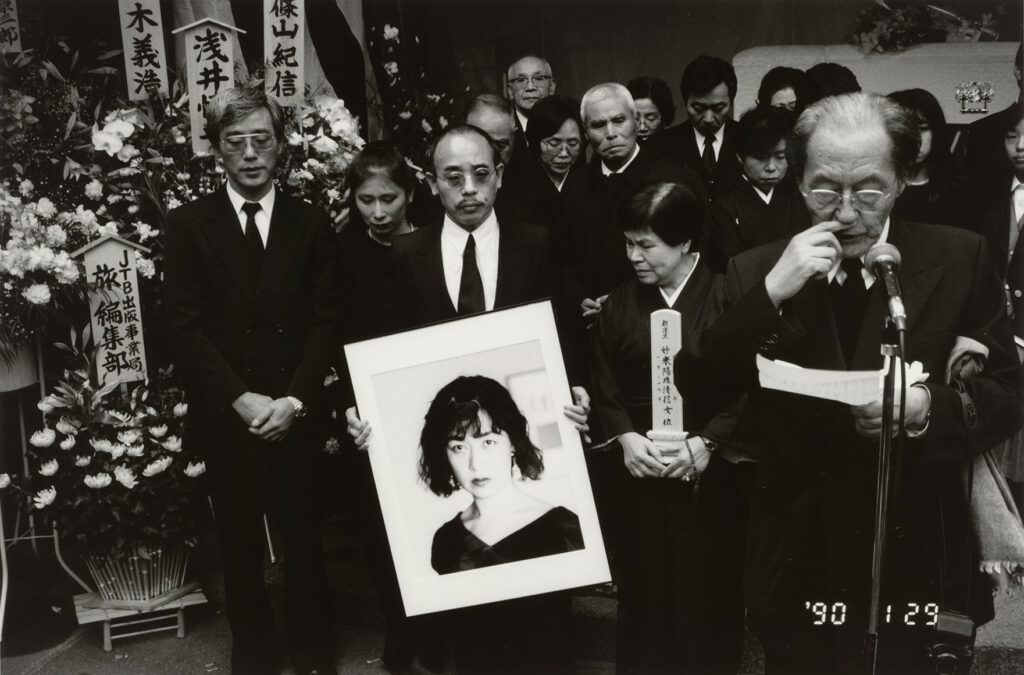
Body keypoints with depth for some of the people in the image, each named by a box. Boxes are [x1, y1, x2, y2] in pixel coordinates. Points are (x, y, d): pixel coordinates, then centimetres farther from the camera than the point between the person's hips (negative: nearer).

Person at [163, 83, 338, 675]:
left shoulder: (312, 225, 4)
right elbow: (186, 329, -5)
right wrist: (242, 399, -14)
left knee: (305, 544, 8)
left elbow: (326, 322, 0)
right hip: (226, 420, 0)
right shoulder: (189, 226, 1)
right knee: (241, 552, 11)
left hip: (297, 418, 0)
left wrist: (295, 399, -12)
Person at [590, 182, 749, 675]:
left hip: (712, 473, -3)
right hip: (640, 471, 3)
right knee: (644, 590, 8)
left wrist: (706, 443, -18)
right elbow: (603, 387, 6)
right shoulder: (621, 303, 8)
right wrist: (624, 437, -11)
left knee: (709, 593, 6)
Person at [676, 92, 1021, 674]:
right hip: (799, 567, 1)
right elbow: (696, 389, -9)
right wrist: (769, 294, -20)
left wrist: (926, 407, -22)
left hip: (917, 566, -1)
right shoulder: (757, 272, -1)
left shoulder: (959, 259, -3)